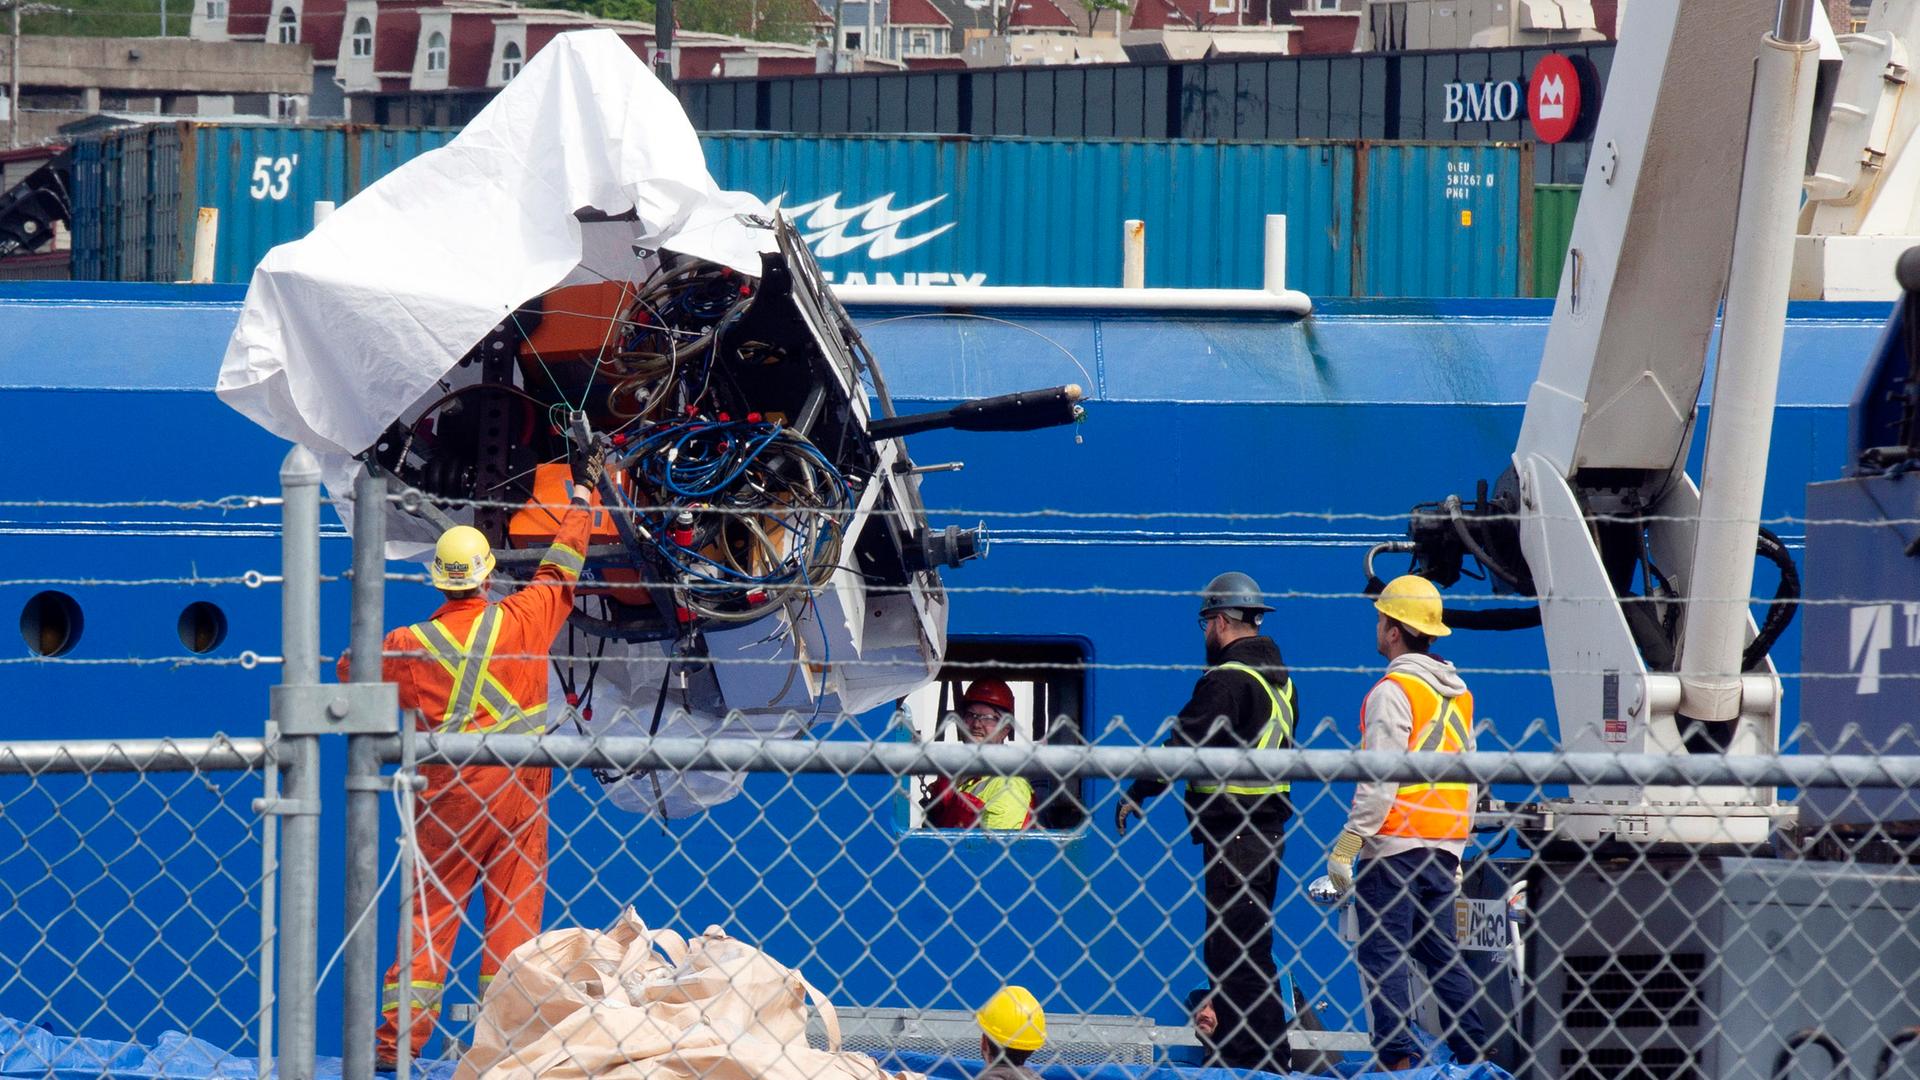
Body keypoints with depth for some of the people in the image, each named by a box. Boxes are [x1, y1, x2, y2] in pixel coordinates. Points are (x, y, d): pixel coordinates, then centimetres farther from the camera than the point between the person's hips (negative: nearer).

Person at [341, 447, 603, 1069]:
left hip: (445, 792, 0)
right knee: (514, 912, 5)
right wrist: (582, 493, 21)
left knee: (430, 912, 5)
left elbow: (351, 673, 11)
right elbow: (562, 568, 8)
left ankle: (398, 1037, 3)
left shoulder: (411, 645, -6)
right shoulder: (522, 621, -7)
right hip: (516, 786, 0)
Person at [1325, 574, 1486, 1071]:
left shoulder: (1394, 691, -11)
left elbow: (1381, 780, -16)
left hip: (1394, 843, -8)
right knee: (1440, 950, 12)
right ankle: (1473, 1052, 7)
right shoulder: (1458, 692, 14)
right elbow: (1469, 777, 18)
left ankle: (1399, 1054, -15)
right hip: (1444, 844, 8)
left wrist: (1347, 843, -14)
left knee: (1383, 954, -6)